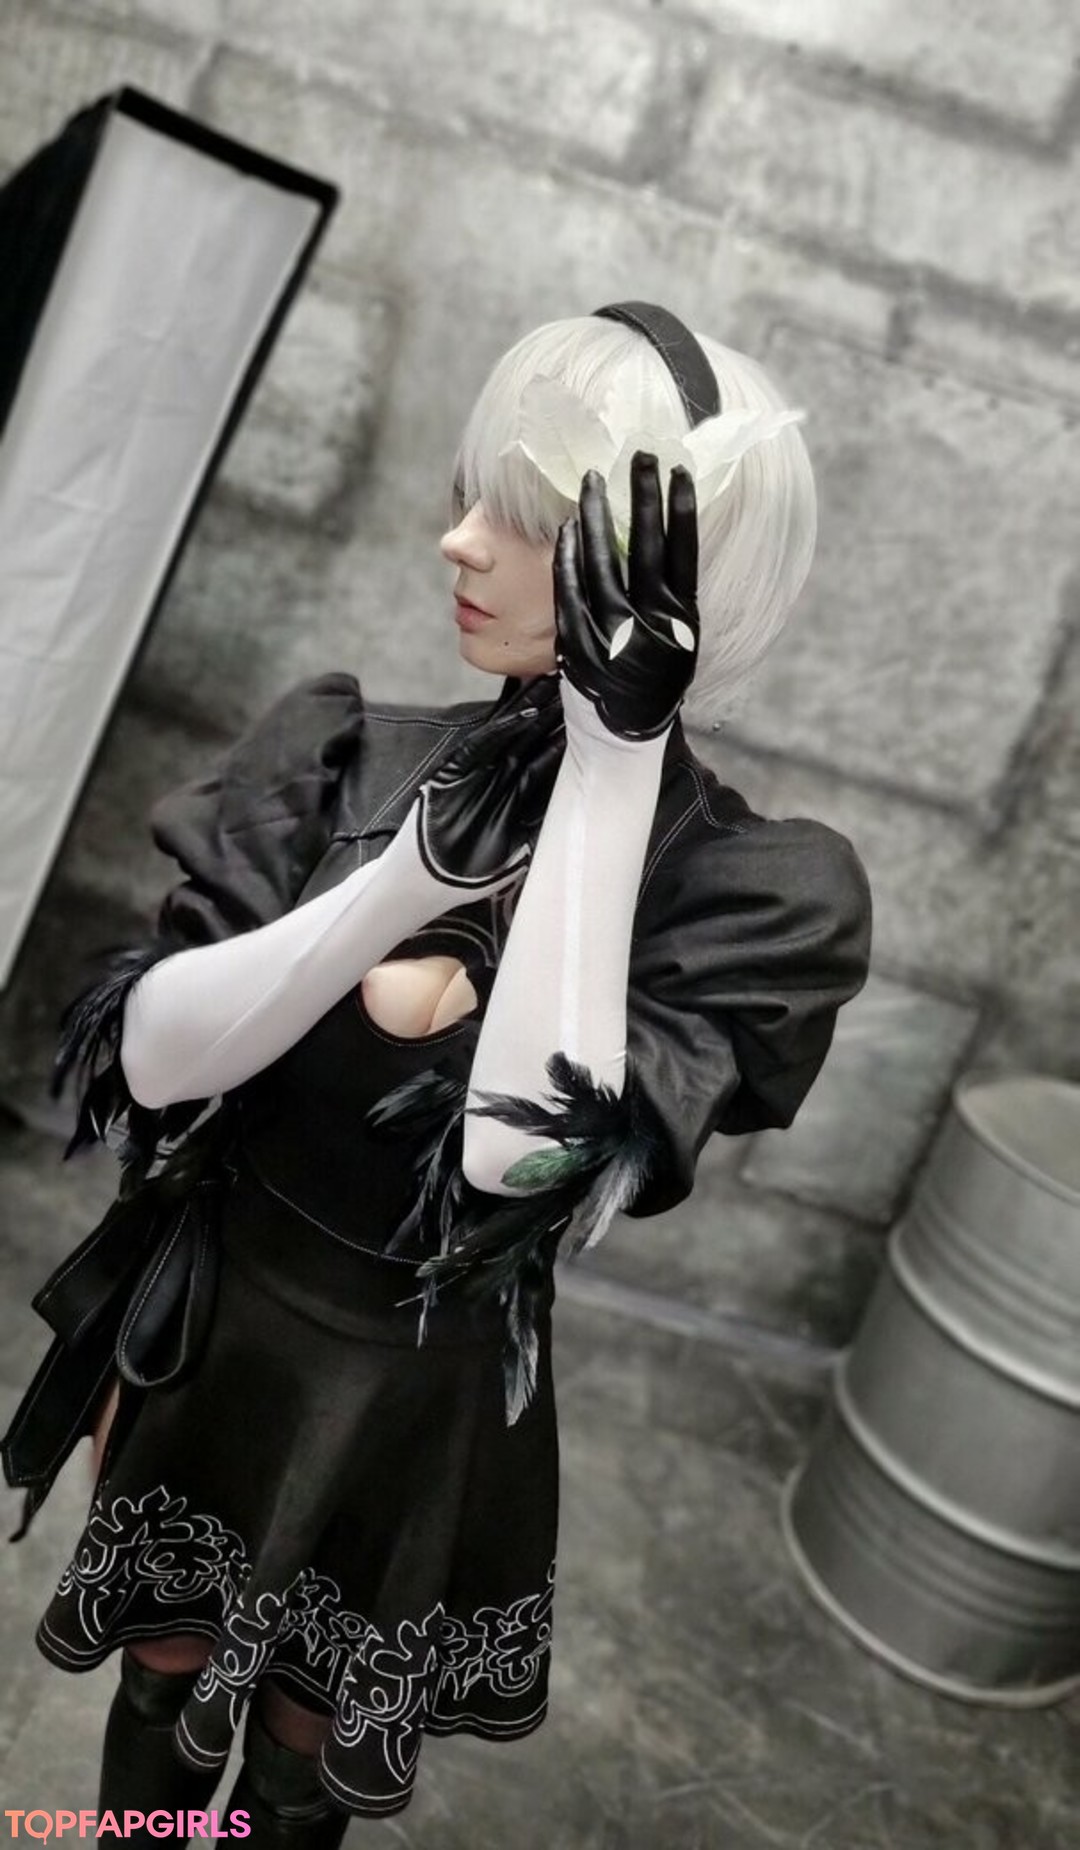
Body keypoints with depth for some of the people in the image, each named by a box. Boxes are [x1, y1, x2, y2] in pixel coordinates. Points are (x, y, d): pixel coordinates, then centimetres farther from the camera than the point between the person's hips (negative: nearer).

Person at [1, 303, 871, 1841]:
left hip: (417, 1421, -1)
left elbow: (524, 1154, -34)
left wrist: (613, 750, -33)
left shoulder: (760, 890, -20)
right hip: (208, 1359, 2)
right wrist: (420, 871, -30)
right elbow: (150, 1057, -17)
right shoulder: (346, 756, -11)